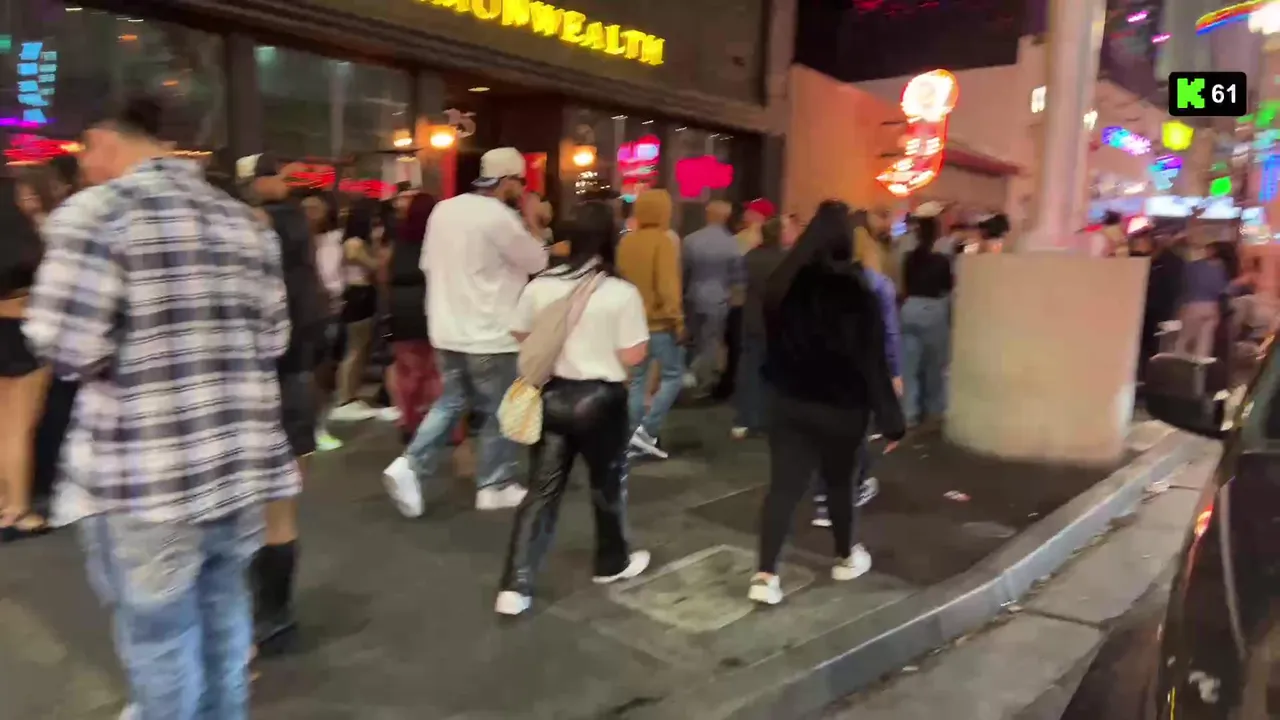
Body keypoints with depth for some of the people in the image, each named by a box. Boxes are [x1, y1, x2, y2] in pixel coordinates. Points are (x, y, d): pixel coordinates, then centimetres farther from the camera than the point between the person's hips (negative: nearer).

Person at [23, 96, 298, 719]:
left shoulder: (96, 211, -9)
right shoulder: (243, 219, 10)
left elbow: (67, 347, -15)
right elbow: (274, 339, 10)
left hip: (148, 476, -6)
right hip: (242, 465, 6)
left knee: (159, 638, 11)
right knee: (223, 615, 22)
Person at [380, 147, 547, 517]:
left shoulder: (443, 209, 7)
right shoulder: (500, 217, -16)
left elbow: (429, 263, 13)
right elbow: (537, 262, -7)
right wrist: (531, 223, 5)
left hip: (447, 330, 7)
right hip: (488, 334, -7)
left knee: (451, 402, 19)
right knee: (500, 410, 8)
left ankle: (410, 466, 6)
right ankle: (495, 486, 18)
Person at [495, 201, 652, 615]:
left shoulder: (540, 286, -3)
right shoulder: (622, 293, -13)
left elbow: (520, 336, 8)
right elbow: (633, 356, -14)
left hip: (552, 394, 3)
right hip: (601, 398, -3)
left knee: (542, 491, 8)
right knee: (607, 483, 18)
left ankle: (515, 587, 5)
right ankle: (612, 562, 38)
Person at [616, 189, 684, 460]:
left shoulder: (625, 241, 7)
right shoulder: (663, 242, -15)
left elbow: (620, 279, 12)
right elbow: (668, 286, -20)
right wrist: (677, 320, -15)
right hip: (660, 322, -7)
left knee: (637, 379, 12)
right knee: (673, 375, 4)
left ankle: (634, 435, 13)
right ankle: (647, 430, -3)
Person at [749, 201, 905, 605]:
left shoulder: (786, 284, -1)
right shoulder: (856, 293, -15)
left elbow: (772, 343, 10)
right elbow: (872, 361, -14)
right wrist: (890, 420, -8)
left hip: (790, 402, 3)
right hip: (841, 407, -3)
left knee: (783, 485, 2)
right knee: (838, 481, 16)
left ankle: (765, 575, -2)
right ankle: (845, 557, 35)